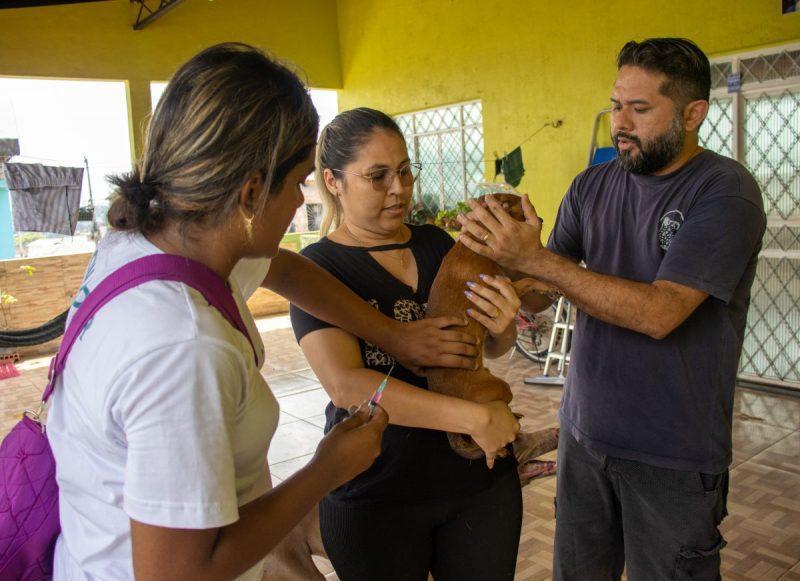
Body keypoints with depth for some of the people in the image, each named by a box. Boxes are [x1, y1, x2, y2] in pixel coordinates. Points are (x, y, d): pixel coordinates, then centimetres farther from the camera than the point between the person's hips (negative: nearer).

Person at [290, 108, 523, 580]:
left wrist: (503, 327, -11)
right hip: (374, 496, -4)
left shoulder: (436, 244, 4)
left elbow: (492, 348, 13)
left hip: (480, 476, 5)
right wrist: (476, 418, -26)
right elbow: (346, 384, -24)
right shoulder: (320, 268, -10)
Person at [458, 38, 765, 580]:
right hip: (583, 432, 5)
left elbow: (659, 312, -25)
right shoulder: (592, 186, 2)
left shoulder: (726, 191, -14)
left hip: (674, 457, -5)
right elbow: (539, 296, 3)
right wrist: (498, 254, -19)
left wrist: (535, 258, -27)